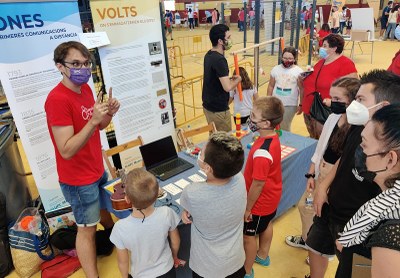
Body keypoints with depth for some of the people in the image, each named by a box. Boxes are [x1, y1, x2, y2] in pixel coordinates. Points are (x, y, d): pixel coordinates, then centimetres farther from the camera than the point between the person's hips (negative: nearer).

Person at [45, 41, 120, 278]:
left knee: (105, 208, 29)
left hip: (97, 169, 8)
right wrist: (93, 120, -36)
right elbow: (66, 151, -29)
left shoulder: (85, 88, 1)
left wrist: (109, 113, -11)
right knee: (88, 229, 6)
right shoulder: (57, 99, -26)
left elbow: (99, 127, 10)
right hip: (78, 179, -8)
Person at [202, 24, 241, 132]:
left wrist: (229, 78, 7)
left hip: (208, 105, 9)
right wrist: (238, 79, -8)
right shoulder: (219, 59, -23)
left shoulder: (209, 55, 5)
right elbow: (228, 87, -28)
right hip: (218, 109, -9)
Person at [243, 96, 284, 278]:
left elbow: (258, 184, -29)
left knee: (249, 235, 13)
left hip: (260, 201, -9)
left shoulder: (262, 152, -38)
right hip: (271, 196, 9)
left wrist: (247, 208, -17)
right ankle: (263, 255, 55)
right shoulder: (273, 137, -10)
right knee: (266, 224, 29)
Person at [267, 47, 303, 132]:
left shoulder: (298, 71, -7)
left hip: (290, 105, -3)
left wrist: (301, 105, -6)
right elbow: (271, 86, 6)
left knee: (285, 128, 6)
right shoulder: (276, 69, 0)